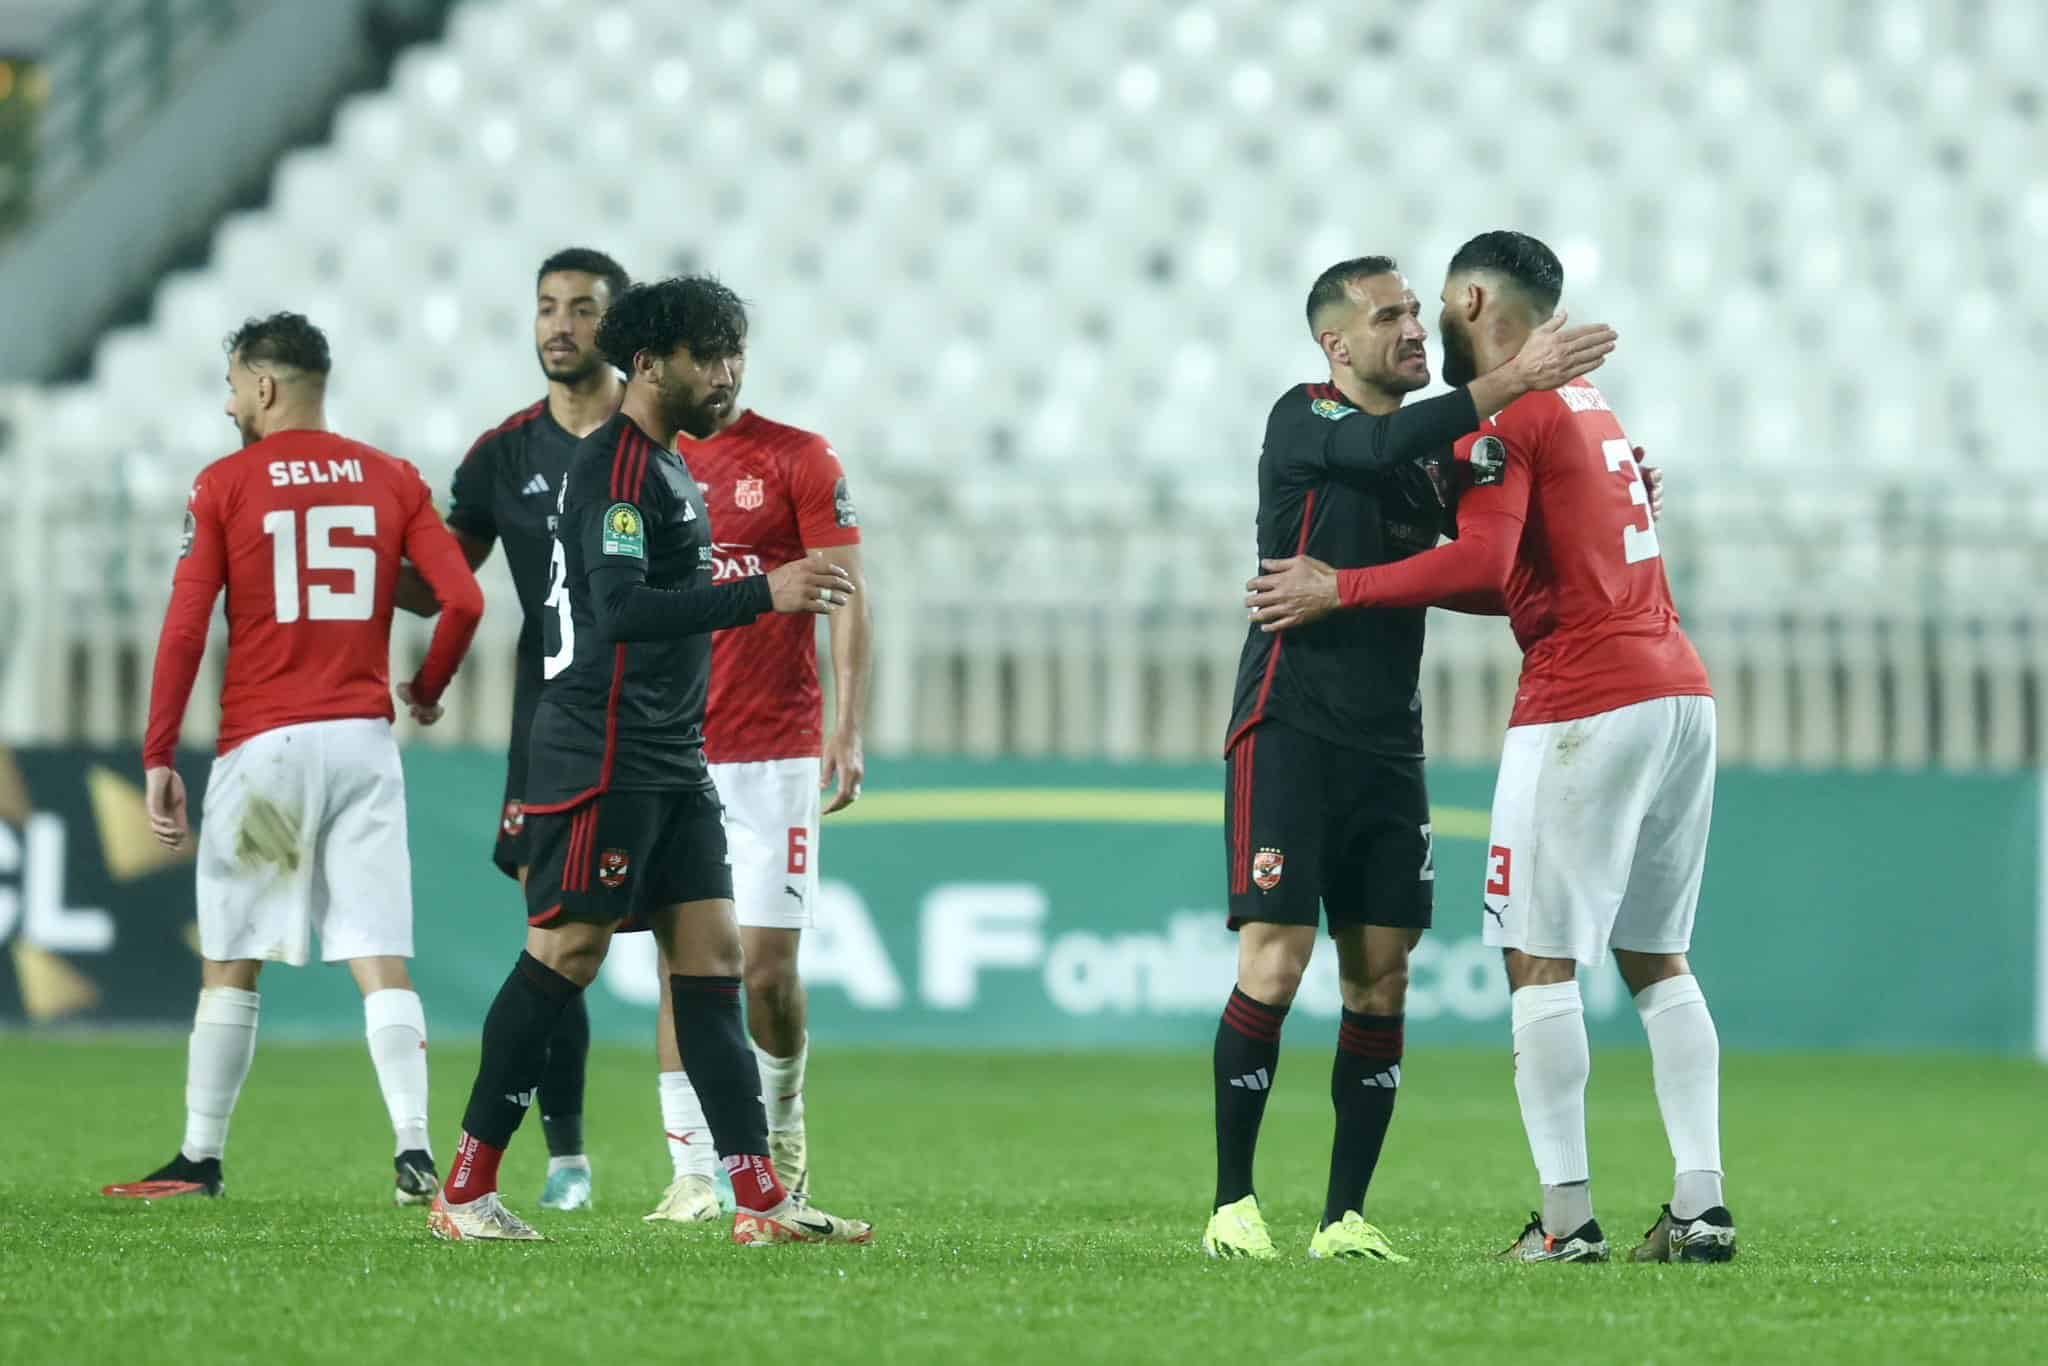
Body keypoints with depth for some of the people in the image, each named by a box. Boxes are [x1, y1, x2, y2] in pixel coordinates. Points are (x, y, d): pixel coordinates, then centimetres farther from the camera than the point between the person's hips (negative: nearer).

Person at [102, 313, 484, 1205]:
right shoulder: (391, 480, 6)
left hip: (262, 745, -2)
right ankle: (414, 1152, -12)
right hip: (363, 739, 2)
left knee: (229, 964, 8)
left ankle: (200, 1158, 13)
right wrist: (427, 689, 16)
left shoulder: (223, 486, -1)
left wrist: (158, 759, -2)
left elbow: (185, 630, -6)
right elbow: (463, 600, -2)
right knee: (381, 959, 0)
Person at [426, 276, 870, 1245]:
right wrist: (761, 595, -29)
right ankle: (464, 1192, -2)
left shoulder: (669, 470, 19)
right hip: (602, 757, -10)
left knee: (713, 956, 3)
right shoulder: (615, 467, -13)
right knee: (567, 954, -8)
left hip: (671, 764, 10)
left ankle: (759, 1198, -1)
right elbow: (621, 608, -25)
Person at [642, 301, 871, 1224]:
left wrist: (849, 727, -10)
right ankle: (692, 1174, 1)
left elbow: (846, 595, -1)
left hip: (776, 752, -2)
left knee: (767, 965, -5)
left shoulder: (800, 462, 1)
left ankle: (782, 1117, 22)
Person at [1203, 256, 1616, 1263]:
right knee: (1274, 965, -11)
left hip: (1386, 746, 6)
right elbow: (1385, 447, -27)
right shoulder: (1303, 422, -6)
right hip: (1289, 733, -6)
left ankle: (1344, 1216, 5)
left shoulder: (1431, 452, 14)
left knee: (1381, 980, 1)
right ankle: (1232, 1206, -1)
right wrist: (1512, 382, -33)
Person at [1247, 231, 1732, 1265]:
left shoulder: (1499, 413, -6)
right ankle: (1700, 1205, 4)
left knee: (1540, 962, -4)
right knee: (1658, 960, 11)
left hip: (1585, 707, -9)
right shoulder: (1589, 403, 22)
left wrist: (1340, 589, -12)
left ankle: (1568, 1216, -8)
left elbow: (1483, 565, -20)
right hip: (1679, 693, 9)